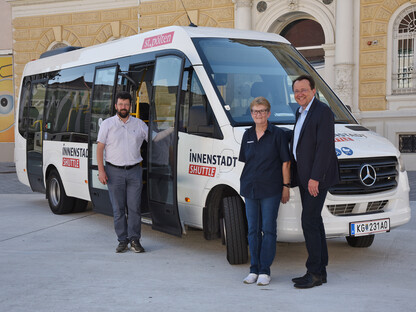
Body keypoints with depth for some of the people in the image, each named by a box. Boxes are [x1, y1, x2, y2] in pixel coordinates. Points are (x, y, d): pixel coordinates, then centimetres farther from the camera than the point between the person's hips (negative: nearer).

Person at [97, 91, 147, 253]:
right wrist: (101, 170, -5)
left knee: (134, 207, -2)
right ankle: (122, 240, 10)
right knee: (118, 208, 2)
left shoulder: (139, 124, 9)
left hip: (134, 171, 1)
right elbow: (100, 148, 3)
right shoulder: (107, 124, 5)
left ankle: (134, 240, 6)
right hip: (114, 171, -1)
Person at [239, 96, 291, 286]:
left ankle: (264, 271, 4)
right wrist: (245, 183, 11)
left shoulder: (277, 134, -3)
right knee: (253, 230, 9)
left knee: (268, 229, -2)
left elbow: (285, 162, -3)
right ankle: (254, 269, 17)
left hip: (270, 189, -5)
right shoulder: (247, 135, 11)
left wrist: (286, 187, -7)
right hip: (250, 188, 5)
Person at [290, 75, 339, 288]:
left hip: (317, 177, -9)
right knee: (314, 222, 11)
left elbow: (325, 146, -19)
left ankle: (314, 273, -4)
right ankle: (320, 270, 17)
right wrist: (294, 175, 16)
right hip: (305, 177, 9)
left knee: (309, 222, -10)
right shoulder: (300, 113, 16)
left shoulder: (323, 111, -12)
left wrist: (315, 178, -23)